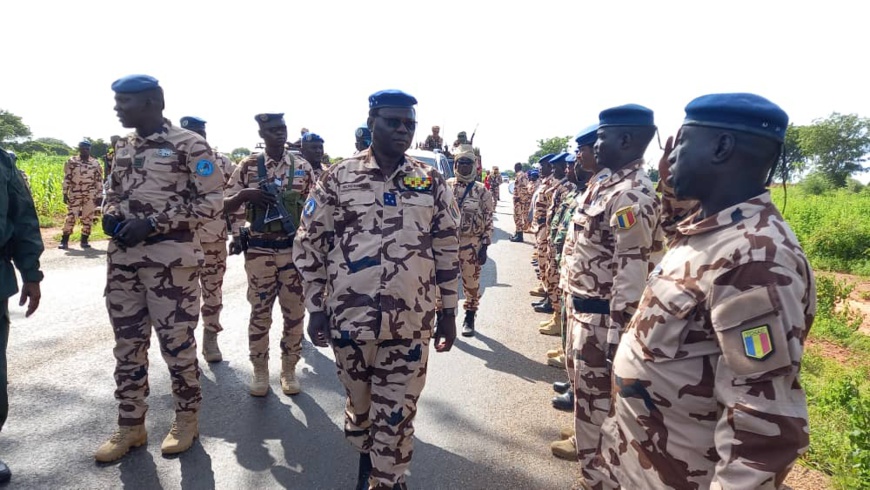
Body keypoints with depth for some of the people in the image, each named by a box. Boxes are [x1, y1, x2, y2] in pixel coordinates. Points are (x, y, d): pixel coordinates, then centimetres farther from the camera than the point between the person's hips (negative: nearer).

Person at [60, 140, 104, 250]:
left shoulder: (95, 163, 6)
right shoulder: (72, 161, 4)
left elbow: (99, 181, 6)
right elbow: (66, 178, 4)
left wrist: (99, 196, 1)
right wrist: (65, 193, -2)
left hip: (90, 195, 1)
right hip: (74, 194, -1)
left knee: (88, 218, 4)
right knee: (70, 217, -4)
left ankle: (84, 240, 13)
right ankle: (64, 241, 3)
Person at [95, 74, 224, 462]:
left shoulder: (189, 145, -7)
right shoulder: (123, 146, 15)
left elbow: (211, 202, -11)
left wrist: (153, 223, -17)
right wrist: (109, 213, 2)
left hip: (171, 257, -7)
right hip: (122, 256, 7)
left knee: (176, 341, 2)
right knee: (127, 343, 12)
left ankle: (187, 419, 21)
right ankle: (130, 425, 26)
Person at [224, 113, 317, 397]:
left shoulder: (303, 167, 3)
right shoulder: (248, 166, 2)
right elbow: (226, 206, 3)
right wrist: (246, 194, -17)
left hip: (294, 249, 1)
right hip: (259, 250, 0)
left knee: (294, 312, 6)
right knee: (259, 312, 7)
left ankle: (289, 369, 22)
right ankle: (260, 370, 22)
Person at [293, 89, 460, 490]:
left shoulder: (432, 182, 3)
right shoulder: (338, 178, -2)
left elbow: (448, 248, 7)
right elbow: (309, 243, 2)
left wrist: (448, 311, 6)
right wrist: (316, 308, 0)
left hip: (411, 321, 0)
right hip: (350, 317, 0)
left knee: (397, 411, 7)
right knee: (359, 400, 20)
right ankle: (366, 454, 48)